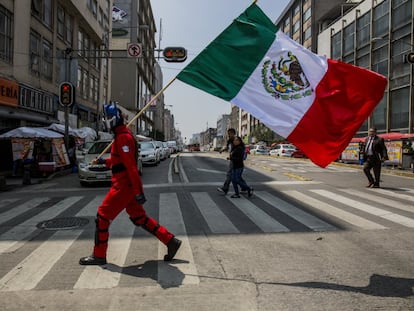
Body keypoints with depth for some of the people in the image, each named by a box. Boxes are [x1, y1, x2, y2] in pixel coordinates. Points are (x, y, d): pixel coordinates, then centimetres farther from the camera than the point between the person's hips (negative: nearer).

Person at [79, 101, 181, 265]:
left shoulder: (123, 137, -16)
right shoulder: (123, 135, 16)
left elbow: (131, 166, -22)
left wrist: (138, 192, -24)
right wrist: (105, 161, 22)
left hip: (123, 186, -10)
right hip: (128, 186, 10)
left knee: (102, 217, 2)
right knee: (140, 218, 14)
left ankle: (98, 256, 16)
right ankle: (171, 241, 16)